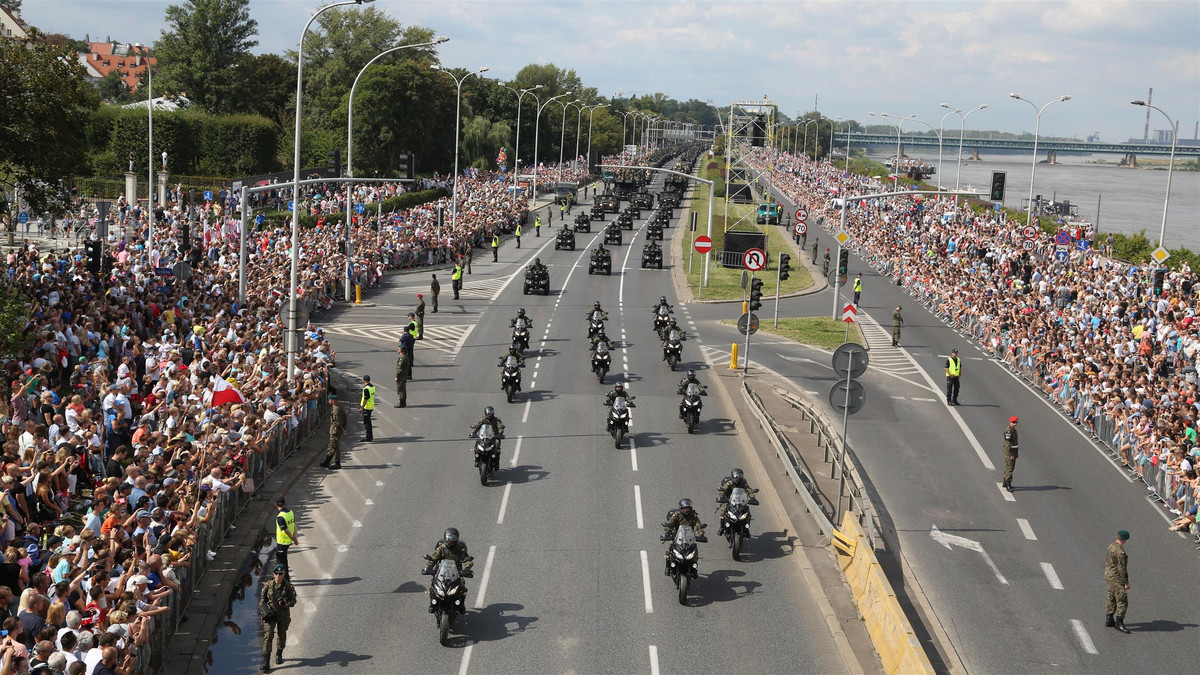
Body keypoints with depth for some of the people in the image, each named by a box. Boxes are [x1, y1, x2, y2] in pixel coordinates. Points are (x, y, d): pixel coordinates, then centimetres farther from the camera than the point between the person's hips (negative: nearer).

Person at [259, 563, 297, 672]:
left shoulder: (288, 586, -6)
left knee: (282, 635, 15)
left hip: (283, 615, 1)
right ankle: (266, 661, -14)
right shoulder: (268, 585, -5)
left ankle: (279, 655, 40)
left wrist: (286, 604, -20)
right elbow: (262, 600, 4)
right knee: (268, 636, -12)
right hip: (270, 614, -1)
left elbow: (293, 601, 1)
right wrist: (263, 612, -6)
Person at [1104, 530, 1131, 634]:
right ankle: (1119, 623, -1)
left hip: (1109, 575, 10)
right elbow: (1122, 569, -23)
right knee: (1122, 601, -4)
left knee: (1111, 599, 18)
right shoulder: (1120, 552, -25)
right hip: (1117, 578, -10)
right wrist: (1126, 583, -17)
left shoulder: (1111, 546, 4)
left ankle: (1109, 620, 25)